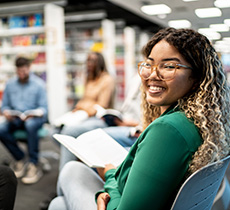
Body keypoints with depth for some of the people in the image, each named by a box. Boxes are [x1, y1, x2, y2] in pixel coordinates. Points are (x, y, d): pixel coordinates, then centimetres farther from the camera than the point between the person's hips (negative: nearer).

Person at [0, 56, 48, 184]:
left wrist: (32, 114, -27)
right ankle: (20, 159, -9)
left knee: (30, 125, -39)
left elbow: (44, 108, -7)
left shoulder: (39, 84, -2)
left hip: (35, 118, -4)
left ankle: (34, 165, -31)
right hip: (16, 119, 4)